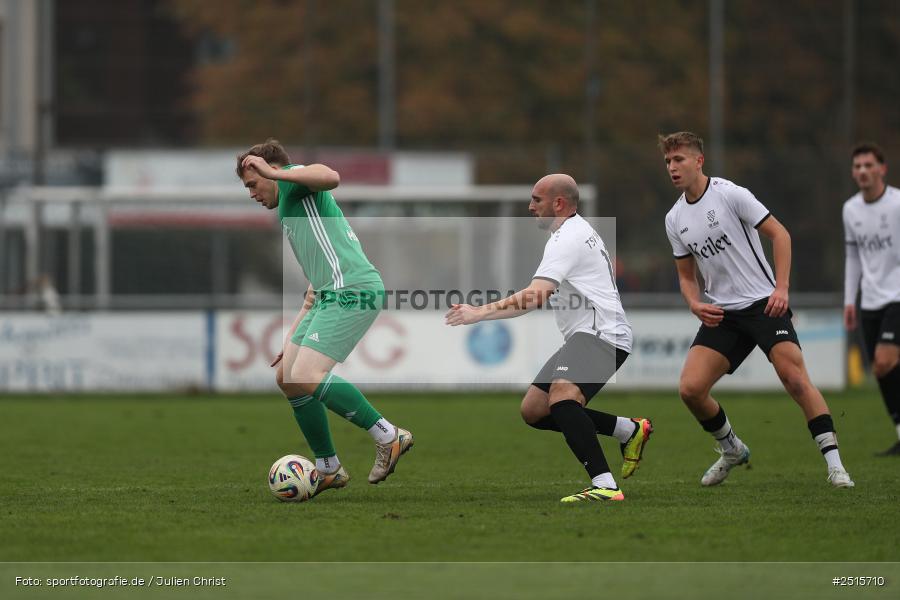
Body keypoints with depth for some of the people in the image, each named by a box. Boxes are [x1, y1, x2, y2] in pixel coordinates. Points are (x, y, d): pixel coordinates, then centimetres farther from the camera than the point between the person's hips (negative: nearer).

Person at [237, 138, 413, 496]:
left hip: (352, 291, -11)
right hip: (330, 294, 11)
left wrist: (273, 172, -19)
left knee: (307, 377, -20)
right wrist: (293, 335, 32)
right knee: (286, 377, 9)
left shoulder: (294, 179, 3)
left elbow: (331, 177, -24)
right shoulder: (289, 211, 31)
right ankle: (328, 470, 14)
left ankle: (388, 437, -13)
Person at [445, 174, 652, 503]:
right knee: (533, 410, 12)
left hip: (600, 334, -11)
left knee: (561, 395, -35)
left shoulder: (568, 237, -12)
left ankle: (605, 486, -47)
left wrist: (480, 313, -26)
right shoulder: (578, 231, 23)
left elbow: (535, 297, -23)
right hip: (582, 338, 11)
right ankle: (629, 430, 17)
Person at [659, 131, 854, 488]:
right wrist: (695, 305, -2)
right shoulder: (675, 219, 9)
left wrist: (781, 288, -16)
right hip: (721, 313, 6)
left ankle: (834, 464, -16)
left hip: (764, 303, -6)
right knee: (690, 389, -8)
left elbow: (779, 234, -7)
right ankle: (731, 451, 17)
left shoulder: (730, 194, -8)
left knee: (795, 379, -20)